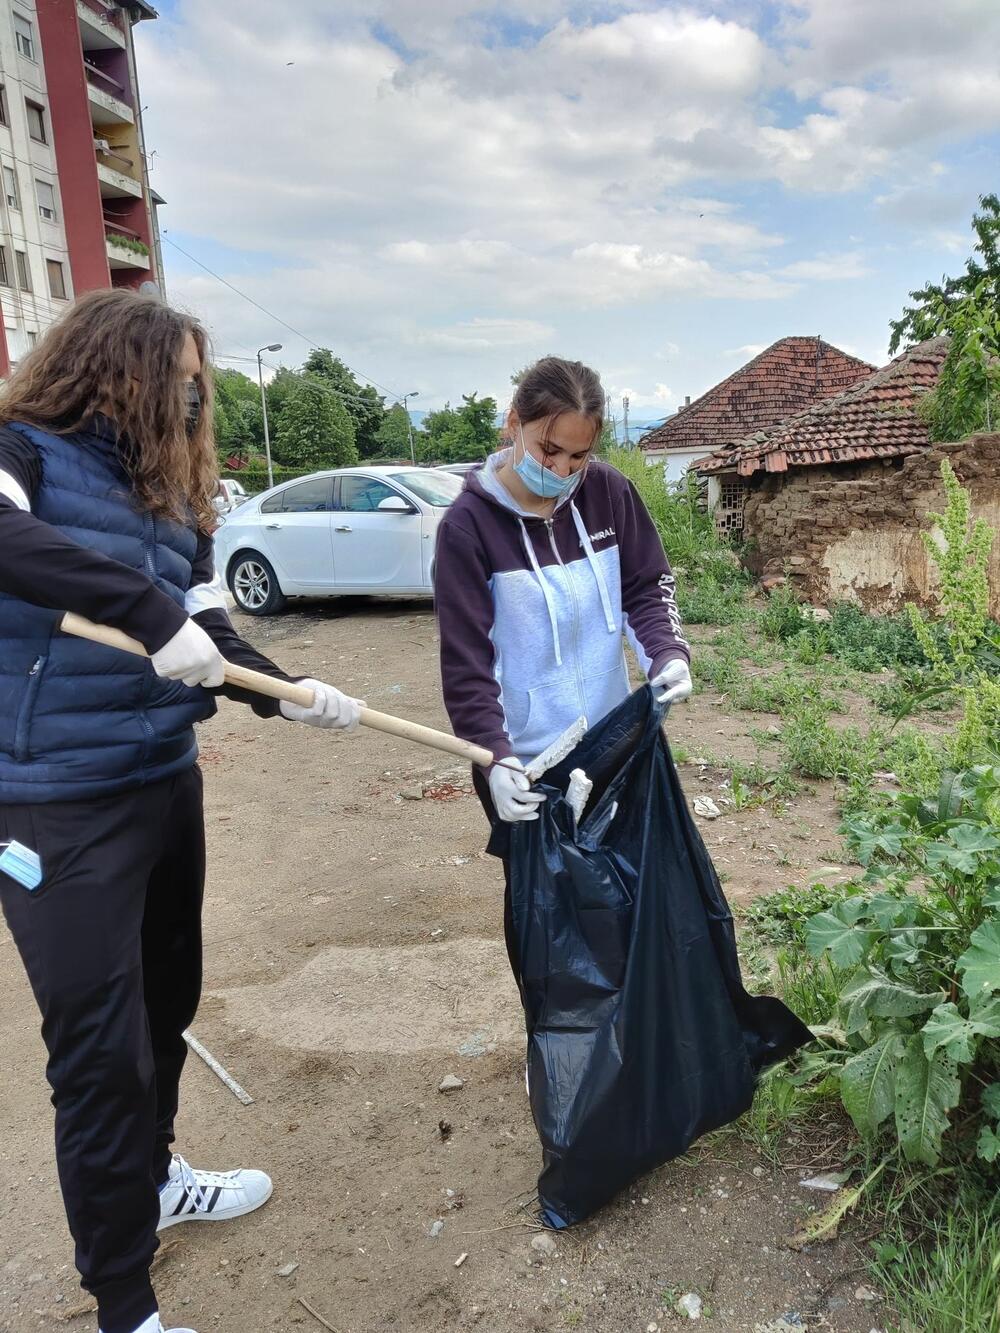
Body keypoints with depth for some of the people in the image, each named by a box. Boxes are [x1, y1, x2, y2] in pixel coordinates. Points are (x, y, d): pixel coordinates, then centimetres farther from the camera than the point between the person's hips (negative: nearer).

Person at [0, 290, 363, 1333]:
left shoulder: (171, 496, 12)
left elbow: (210, 635, 9)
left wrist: (288, 695, -6)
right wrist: (148, 611, -37)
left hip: (167, 782, 7)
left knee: (166, 1003, 21)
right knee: (100, 1044, 0)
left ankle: (151, 1179, 47)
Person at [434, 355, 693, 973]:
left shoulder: (609, 493, -4)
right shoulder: (469, 524, -14)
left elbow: (648, 585, 5)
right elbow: (466, 661, -15)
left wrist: (668, 650, -15)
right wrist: (493, 757, -25)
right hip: (523, 763, -3)